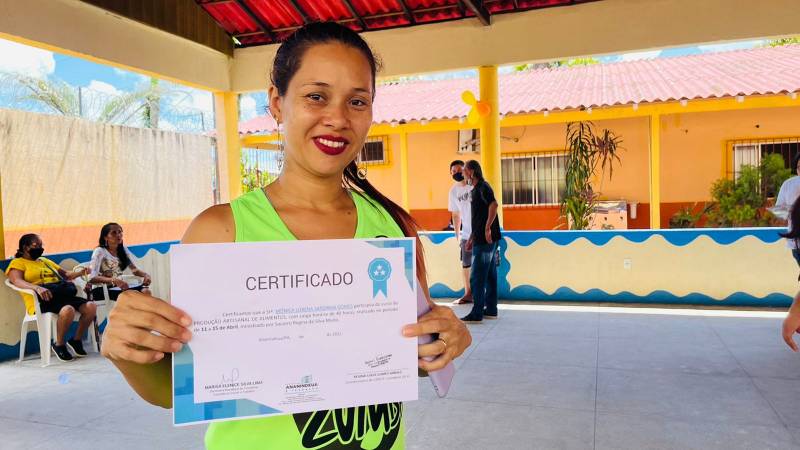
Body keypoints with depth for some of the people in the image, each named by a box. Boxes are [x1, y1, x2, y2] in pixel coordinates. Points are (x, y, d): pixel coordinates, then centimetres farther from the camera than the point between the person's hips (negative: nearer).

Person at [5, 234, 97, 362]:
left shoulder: (45, 261, 31)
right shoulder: (17, 263, 8)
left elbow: (65, 274, 31)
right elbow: (17, 281, -12)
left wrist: (80, 273, 9)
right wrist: (37, 288, -31)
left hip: (64, 295, 7)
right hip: (41, 301, -6)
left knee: (91, 306, -19)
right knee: (67, 310, -36)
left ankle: (76, 340, 1)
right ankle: (59, 345, -12)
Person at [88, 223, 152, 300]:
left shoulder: (123, 250, 8)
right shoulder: (100, 251, -11)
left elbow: (134, 269, 4)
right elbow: (92, 278, -22)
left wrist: (145, 274, -19)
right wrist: (114, 281, -38)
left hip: (117, 287, 6)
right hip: (100, 289, -6)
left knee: (145, 291, -22)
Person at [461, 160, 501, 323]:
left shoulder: (483, 187, -11)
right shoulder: (475, 190, 19)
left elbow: (494, 205, -29)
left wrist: (487, 228, -28)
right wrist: (471, 238, 23)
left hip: (485, 240, -10)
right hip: (481, 239, 10)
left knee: (477, 277, -8)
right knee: (489, 275, 13)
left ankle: (476, 314, -5)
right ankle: (491, 310, 20)